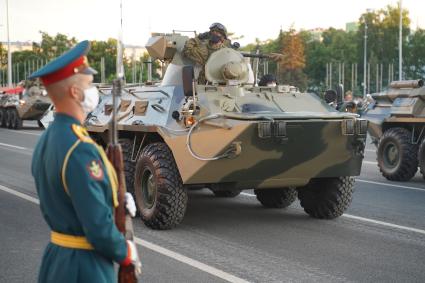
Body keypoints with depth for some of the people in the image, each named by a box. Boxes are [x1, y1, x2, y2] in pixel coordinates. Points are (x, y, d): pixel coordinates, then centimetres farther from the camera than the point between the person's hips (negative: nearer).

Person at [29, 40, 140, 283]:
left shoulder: (46, 141, 4)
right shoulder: (80, 150, -25)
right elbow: (99, 229, -24)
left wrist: (115, 199, 4)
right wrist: (126, 252, -8)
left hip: (55, 257, 9)